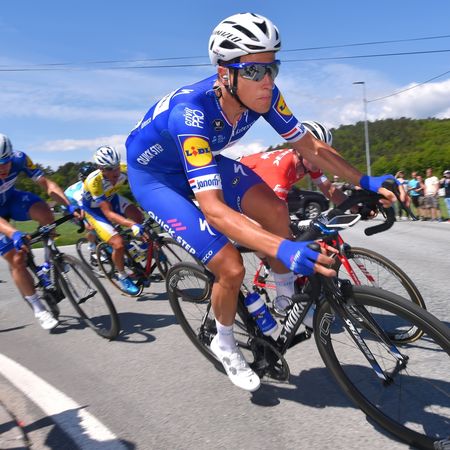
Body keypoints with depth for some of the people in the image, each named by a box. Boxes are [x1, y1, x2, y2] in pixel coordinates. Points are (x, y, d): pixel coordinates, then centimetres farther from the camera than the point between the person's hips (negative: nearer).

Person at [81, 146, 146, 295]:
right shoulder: (94, 181, -38)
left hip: (111, 198, 5)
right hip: (94, 209, -4)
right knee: (119, 244, -18)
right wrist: (132, 225, -52)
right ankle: (122, 277, 7)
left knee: (139, 218, -22)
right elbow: (108, 213, -39)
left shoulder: (123, 169, -28)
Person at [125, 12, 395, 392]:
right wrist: (282, 248, -57)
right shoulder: (191, 112, -38)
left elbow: (310, 147, -9)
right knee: (231, 268, -18)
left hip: (203, 157, 6)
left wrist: (365, 181, -18)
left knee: (275, 210, -15)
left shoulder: (262, 93, -19)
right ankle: (224, 344, 13)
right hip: (155, 175, -6)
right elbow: (212, 207, -46)